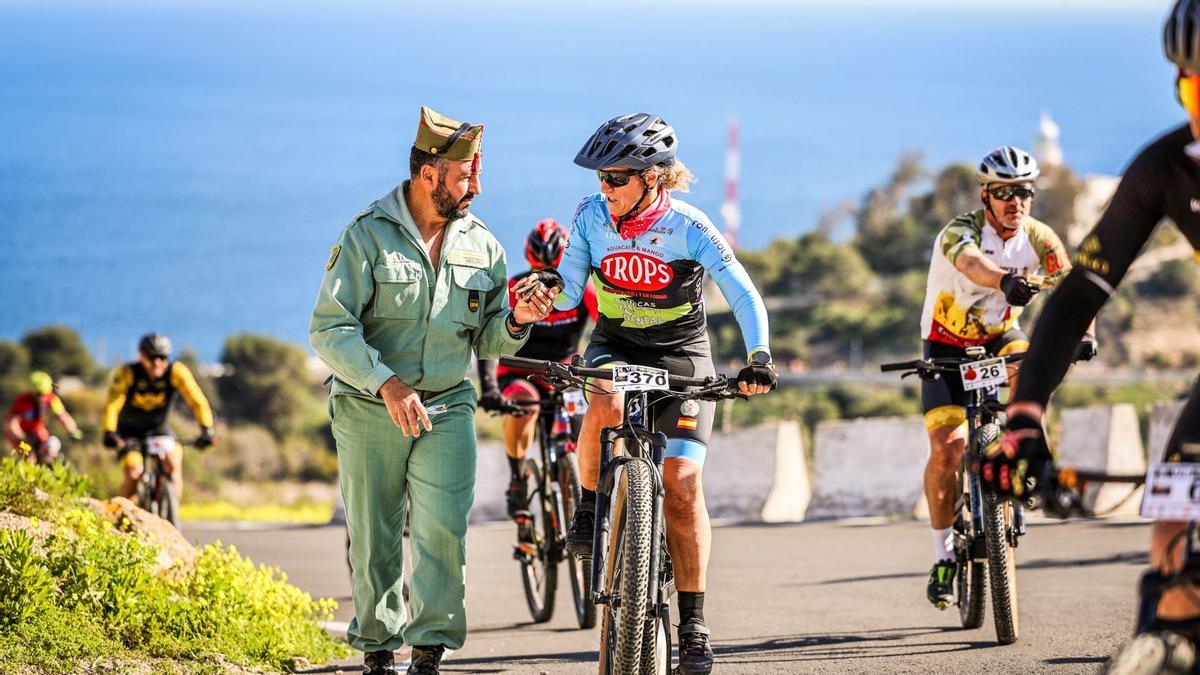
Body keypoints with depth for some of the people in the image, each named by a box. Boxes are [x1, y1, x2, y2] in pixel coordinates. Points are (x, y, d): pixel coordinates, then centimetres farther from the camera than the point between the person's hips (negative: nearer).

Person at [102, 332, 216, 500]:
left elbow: (197, 401, -26)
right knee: (134, 473, -24)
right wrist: (109, 433, -49)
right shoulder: (127, 373, -24)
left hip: (158, 429, 2)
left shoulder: (176, 372, -20)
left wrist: (206, 430, -40)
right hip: (128, 432, -2)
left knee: (174, 461, -25)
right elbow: (112, 404, -33)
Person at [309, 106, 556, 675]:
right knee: (373, 541, 4)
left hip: (447, 410, 2)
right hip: (369, 412, -2)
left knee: (443, 529, -15)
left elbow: (485, 341, 11)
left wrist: (516, 321, -12)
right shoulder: (367, 235, -7)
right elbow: (329, 329, -12)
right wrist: (388, 383, -24)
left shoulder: (482, 245, 6)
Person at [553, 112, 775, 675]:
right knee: (606, 403, -36)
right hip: (615, 345, 2)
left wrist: (758, 359, -32)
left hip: (681, 354, -2)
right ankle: (589, 509, -10)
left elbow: (745, 296, -17)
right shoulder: (591, 217, -11)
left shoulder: (688, 228, -19)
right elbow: (570, 293, -7)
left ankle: (693, 623, -6)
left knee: (682, 482, -12)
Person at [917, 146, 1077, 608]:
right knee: (946, 449, -15)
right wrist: (1006, 282, -72)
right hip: (948, 346, -3)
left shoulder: (1039, 239, -14)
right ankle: (943, 556, -1)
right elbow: (972, 263, -51)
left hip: (999, 337, 3)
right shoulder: (959, 233, -27)